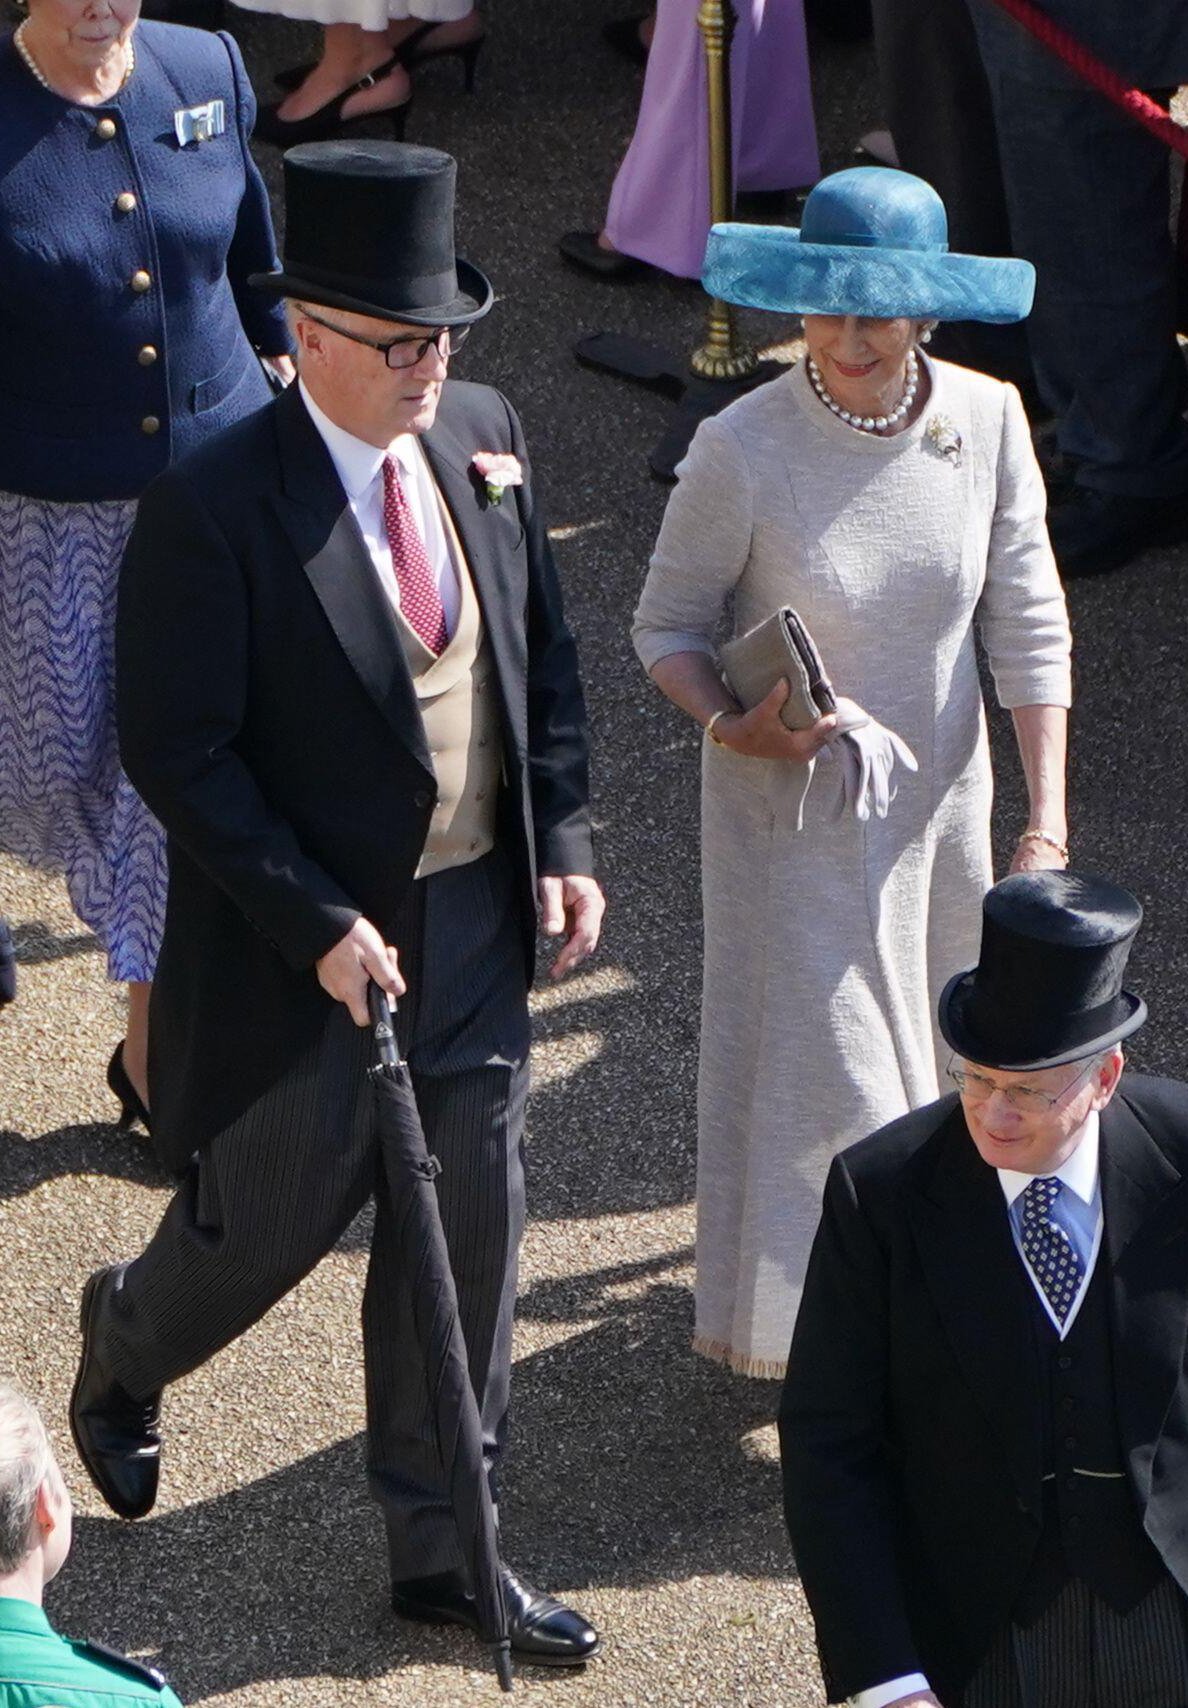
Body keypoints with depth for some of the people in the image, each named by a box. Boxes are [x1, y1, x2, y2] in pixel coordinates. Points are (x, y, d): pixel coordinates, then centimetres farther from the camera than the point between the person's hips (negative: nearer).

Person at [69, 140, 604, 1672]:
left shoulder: (483, 438, -1)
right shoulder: (214, 510, -21)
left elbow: (543, 650, 10)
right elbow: (177, 753, -18)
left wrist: (564, 840, 2)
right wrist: (317, 925, -20)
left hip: (477, 918, 5)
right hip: (303, 944, -5)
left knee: (468, 1233, 12)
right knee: (273, 1222, 12)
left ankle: (443, 1545, 27)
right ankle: (124, 1347, 48)